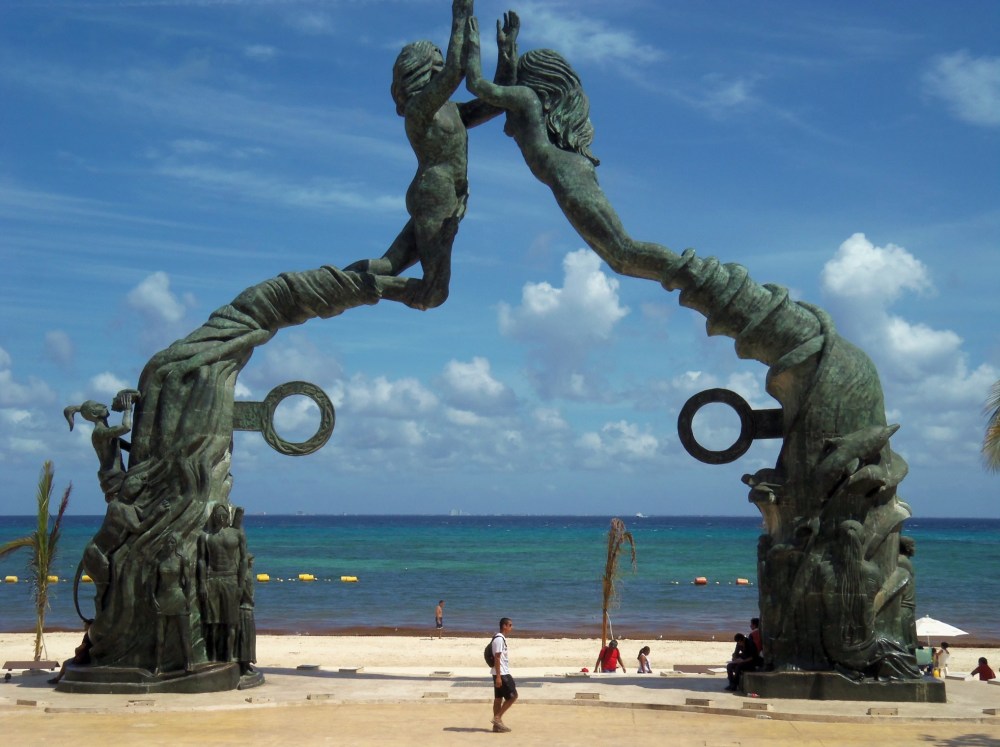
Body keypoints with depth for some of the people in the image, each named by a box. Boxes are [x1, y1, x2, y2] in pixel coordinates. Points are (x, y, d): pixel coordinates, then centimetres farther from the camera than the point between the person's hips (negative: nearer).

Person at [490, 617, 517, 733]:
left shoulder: (501, 638, 14)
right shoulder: (499, 639, -17)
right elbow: (497, 658, -21)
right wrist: (498, 676, -23)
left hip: (502, 673, 10)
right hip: (501, 673, -10)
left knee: (498, 698, 10)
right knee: (513, 696, -6)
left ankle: (497, 724, 12)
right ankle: (497, 717, -3)